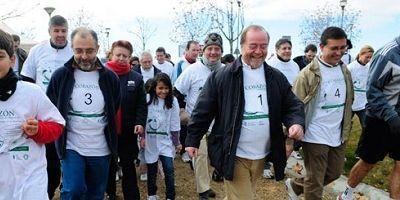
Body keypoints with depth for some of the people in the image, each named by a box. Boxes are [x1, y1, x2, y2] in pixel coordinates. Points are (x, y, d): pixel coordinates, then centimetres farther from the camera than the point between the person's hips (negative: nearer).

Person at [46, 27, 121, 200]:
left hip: (101, 149, 2)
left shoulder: (110, 77, -1)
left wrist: (112, 139, 7)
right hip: (71, 146, -2)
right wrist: (58, 137, 2)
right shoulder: (60, 76, -4)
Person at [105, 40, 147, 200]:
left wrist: (140, 122, -13)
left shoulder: (136, 78, 1)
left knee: (129, 166, 11)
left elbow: (141, 104, 0)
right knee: (109, 166, 17)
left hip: (128, 131, 0)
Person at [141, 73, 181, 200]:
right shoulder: (148, 99, -6)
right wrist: (142, 137, 0)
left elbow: (174, 124, -1)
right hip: (150, 141, 1)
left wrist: (177, 142, 3)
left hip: (166, 141, 0)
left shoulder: (172, 101, -5)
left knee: (169, 170, -4)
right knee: (152, 170, 13)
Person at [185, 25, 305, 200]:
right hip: (234, 155, -4)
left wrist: (296, 123, -14)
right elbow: (203, 110, -4)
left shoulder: (277, 78, 4)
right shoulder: (221, 76, -8)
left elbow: (292, 106, 8)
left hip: (262, 155, 5)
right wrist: (192, 140, -1)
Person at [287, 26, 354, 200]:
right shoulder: (308, 74, -15)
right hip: (315, 138, -7)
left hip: (338, 137, 7)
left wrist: (346, 131, 15)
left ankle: (295, 185, 39)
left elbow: (348, 103, 16)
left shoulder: (345, 72, 5)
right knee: (315, 183, 6)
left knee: (334, 173, 20)